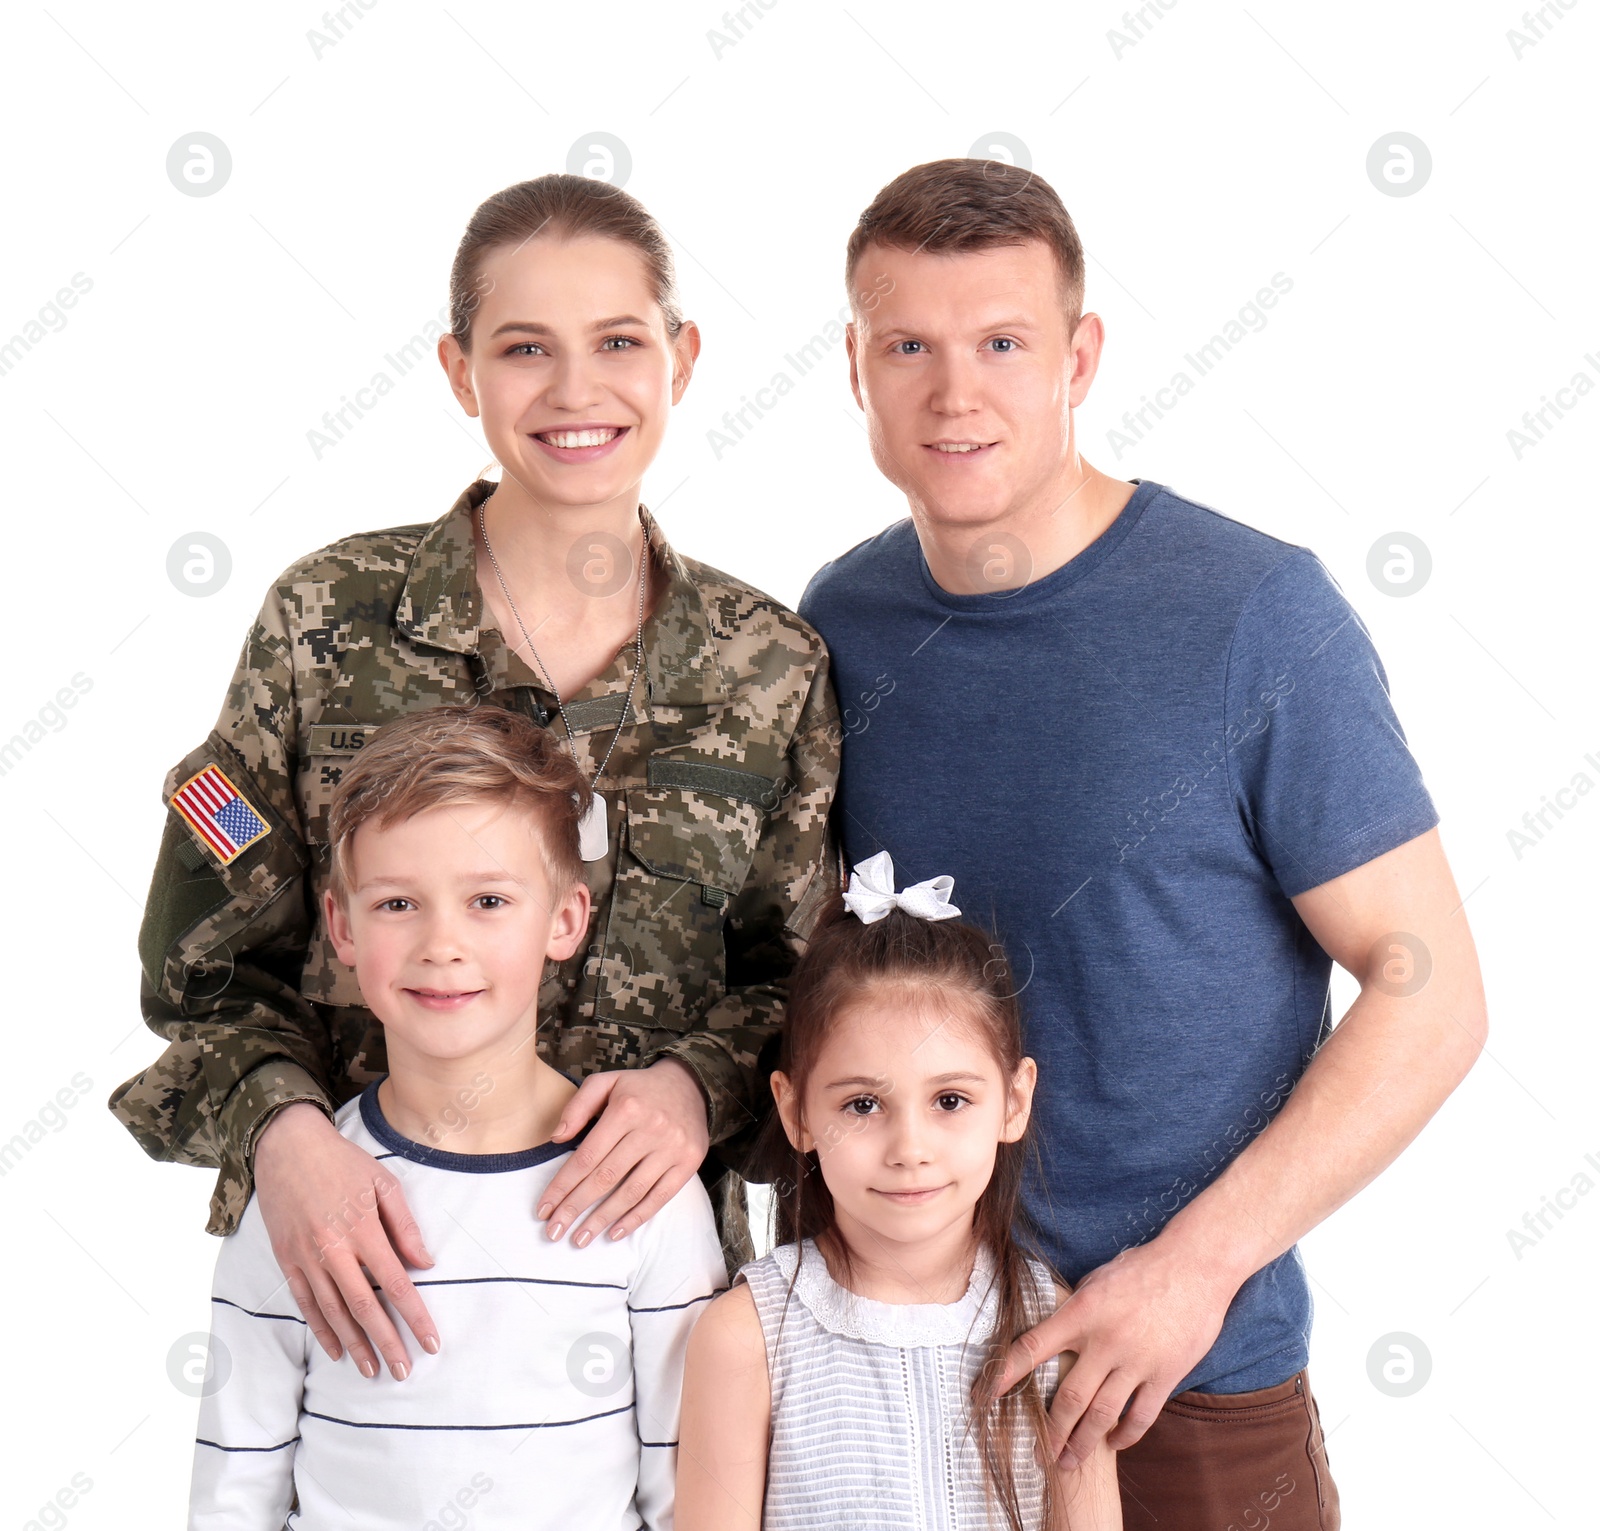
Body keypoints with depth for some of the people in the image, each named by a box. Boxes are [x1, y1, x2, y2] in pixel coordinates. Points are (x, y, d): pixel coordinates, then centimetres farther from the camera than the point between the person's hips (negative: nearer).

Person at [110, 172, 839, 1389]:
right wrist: (280, 1126, -20)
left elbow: (802, 982, 5)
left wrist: (697, 1083, -16)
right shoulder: (328, 619, -5)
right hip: (363, 1269, -1)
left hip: (644, 1241, 1)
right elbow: (209, 959, -1)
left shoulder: (772, 667, -1)